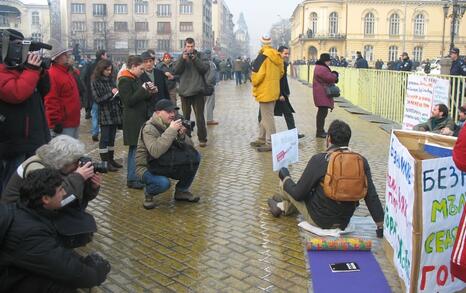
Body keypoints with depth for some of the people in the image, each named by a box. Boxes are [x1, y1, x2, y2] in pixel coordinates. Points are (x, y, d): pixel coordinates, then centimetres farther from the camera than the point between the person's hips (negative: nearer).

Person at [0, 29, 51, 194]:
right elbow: (17, 93, -29)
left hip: (36, 139, 10)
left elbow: (44, 91, 15)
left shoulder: (21, 67, 16)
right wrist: (32, 70, -20)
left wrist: (41, 71, -2)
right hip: (16, 145, -9)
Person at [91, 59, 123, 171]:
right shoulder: (95, 82, -7)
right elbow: (97, 99, -11)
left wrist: (117, 94, 1)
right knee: (105, 139, 0)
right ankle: (105, 162, 6)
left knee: (112, 138, 12)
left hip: (115, 112, 5)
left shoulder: (111, 79, 9)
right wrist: (111, 94, -14)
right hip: (104, 113, -5)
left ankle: (111, 160, 21)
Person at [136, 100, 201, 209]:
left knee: (195, 156, -10)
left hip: (168, 165, 7)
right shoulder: (149, 128, -19)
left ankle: (181, 191, 7)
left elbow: (189, 147, 1)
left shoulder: (171, 125, 2)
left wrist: (182, 135, -21)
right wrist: (171, 131, -35)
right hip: (148, 168, -7)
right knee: (164, 183, -37)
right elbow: (155, 152, -37)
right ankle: (148, 193, 1)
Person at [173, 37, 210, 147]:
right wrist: (183, 59, -17)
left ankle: (202, 139, 4)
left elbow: (205, 69, -8)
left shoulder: (200, 56, 5)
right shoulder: (182, 57, 9)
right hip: (184, 91, 2)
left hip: (197, 91, -2)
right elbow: (176, 71, -4)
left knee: (200, 116, -2)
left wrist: (195, 59, -18)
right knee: (185, 116, 10)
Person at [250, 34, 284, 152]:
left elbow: (257, 74, -20)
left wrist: (254, 83, -2)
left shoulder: (263, 56, -16)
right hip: (274, 90, 8)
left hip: (265, 91, -8)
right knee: (265, 116, 18)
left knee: (267, 117, -4)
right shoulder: (277, 57, 7)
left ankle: (270, 143, -1)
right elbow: (281, 72, 14)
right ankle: (262, 139, 27)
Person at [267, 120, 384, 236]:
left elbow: (297, 194, -13)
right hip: (344, 221, 5)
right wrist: (381, 226, -3)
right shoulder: (361, 161, -8)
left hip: (318, 220, -5)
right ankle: (283, 206, 44)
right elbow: (371, 196, -10)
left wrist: (286, 179, 7)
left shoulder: (319, 160, -20)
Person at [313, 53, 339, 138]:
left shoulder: (320, 67, 18)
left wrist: (333, 75, -1)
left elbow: (327, 78, 19)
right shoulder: (322, 69, -18)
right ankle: (319, 132, -9)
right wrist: (335, 75, -2)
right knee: (323, 112, -11)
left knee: (322, 112, 17)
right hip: (322, 94, -12)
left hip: (322, 93, 12)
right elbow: (330, 78, -22)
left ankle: (320, 130, 26)